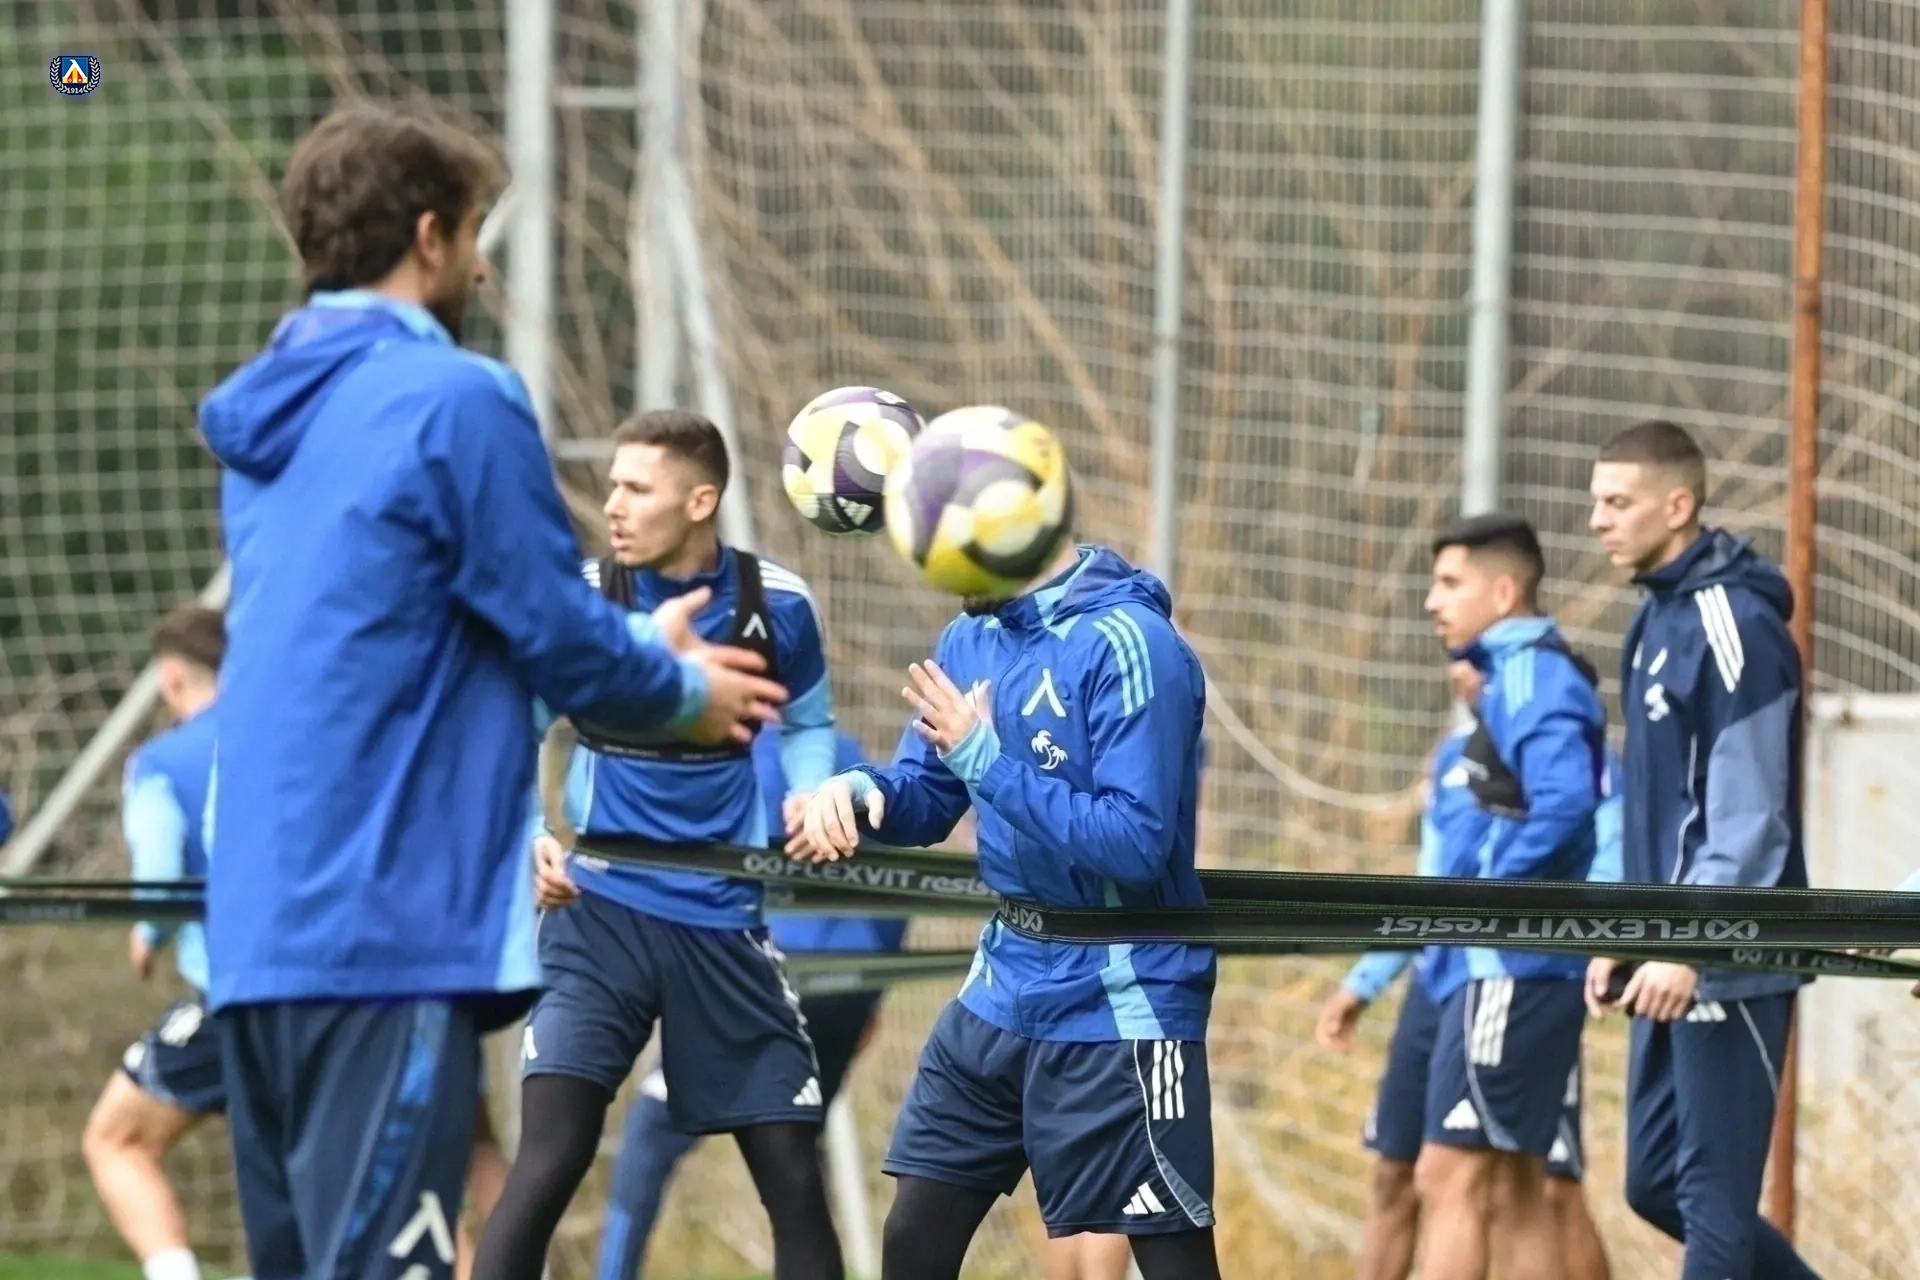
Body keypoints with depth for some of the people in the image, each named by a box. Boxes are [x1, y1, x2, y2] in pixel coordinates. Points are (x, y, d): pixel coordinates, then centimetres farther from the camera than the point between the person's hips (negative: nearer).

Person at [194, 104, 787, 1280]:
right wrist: (686, 692, 14)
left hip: (255, 927, 9)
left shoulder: (272, 415, 16)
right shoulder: (454, 402, -10)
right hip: (389, 927, -9)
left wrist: (641, 647, 28)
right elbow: (564, 643, -7)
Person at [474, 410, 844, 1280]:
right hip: (600, 913, -2)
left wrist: (811, 792, -5)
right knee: (546, 1168, -18)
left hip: (724, 924, 2)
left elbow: (809, 724, 17)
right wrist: (528, 838, -16)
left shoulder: (775, 605, -1)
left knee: (796, 1182, 5)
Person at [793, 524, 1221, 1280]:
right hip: (1002, 997, 8)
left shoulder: (1128, 643, -20)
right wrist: (860, 790, -10)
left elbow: (1135, 843, -25)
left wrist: (986, 758, -25)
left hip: (1119, 1012, -8)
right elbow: (925, 800, 13)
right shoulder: (974, 638, 6)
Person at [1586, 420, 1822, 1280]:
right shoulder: (1655, 621, 14)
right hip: (1668, 957, 10)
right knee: (1656, 1185, 13)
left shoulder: (1732, 623, -15)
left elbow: (1748, 816, -20)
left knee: (1712, 1198, -7)